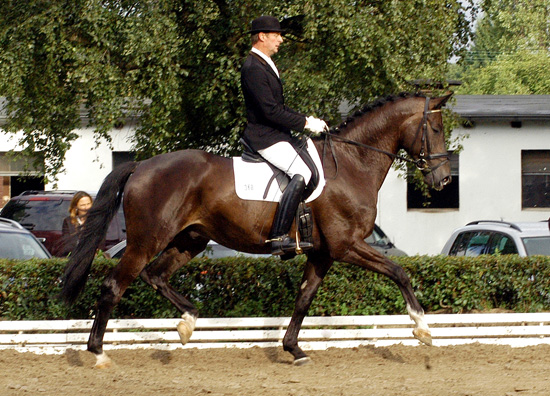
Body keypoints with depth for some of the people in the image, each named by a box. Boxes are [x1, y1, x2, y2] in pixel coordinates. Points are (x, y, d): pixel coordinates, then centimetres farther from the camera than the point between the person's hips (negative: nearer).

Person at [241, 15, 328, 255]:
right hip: (265, 138, -11)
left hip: (278, 135, 11)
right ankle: (279, 237, -33)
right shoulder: (253, 69, -17)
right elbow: (271, 111, -22)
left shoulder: (265, 65, 17)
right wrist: (305, 124, -16)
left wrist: (306, 120, 10)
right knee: (301, 174, -28)